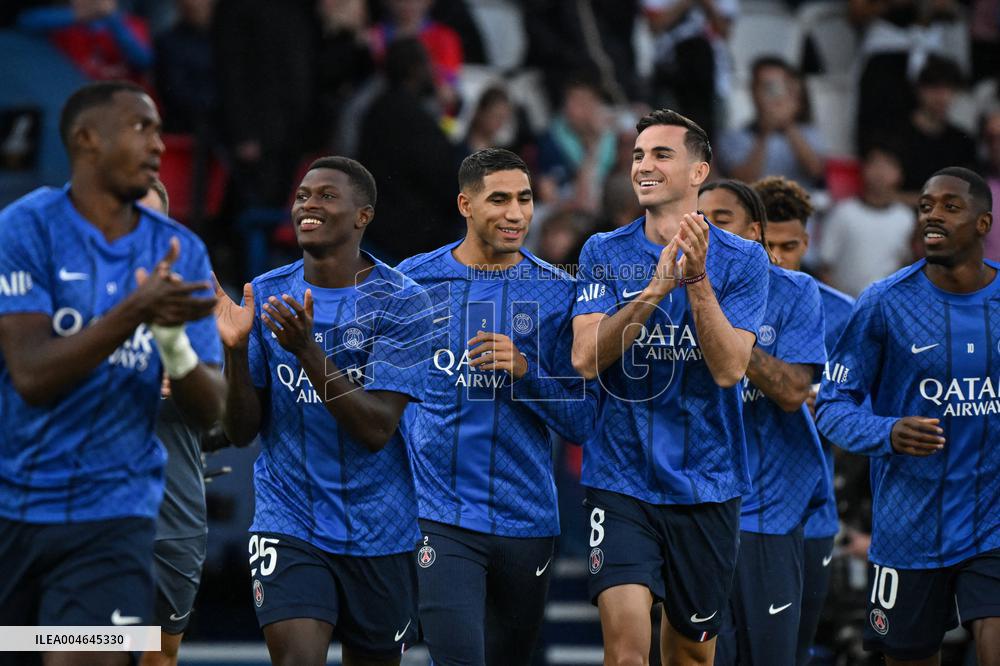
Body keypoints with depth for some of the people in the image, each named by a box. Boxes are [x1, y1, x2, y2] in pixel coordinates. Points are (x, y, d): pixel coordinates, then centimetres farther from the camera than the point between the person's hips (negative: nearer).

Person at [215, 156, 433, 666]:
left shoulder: (401, 302, -7)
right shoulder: (265, 296, 2)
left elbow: (377, 428, -18)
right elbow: (241, 431, 0)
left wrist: (307, 351, -29)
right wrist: (235, 350, -17)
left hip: (378, 529, 0)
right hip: (289, 522, 0)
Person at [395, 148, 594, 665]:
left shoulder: (558, 293, 2)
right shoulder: (414, 281, 2)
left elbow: (580, 422, 0)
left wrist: (524, 370, -14)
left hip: (527, 521, 2)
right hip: (442, 518, -2)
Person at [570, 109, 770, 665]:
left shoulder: (742, 260, -2)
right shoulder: (605, 254, 2)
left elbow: (729, 369, -12)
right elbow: (586, 359, -11)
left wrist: (697, 280, -23)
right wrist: (654, 291, -22)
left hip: (707, 487, 1)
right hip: (622, 479, -1)